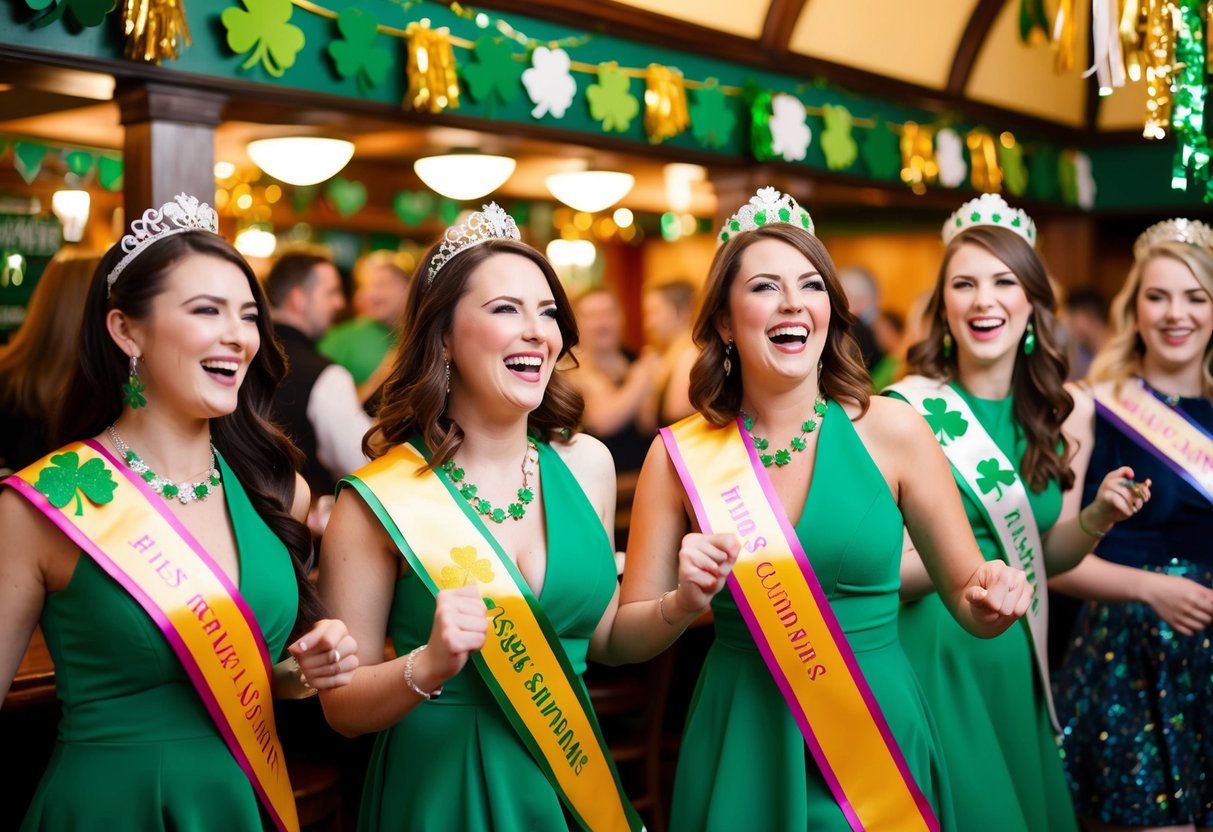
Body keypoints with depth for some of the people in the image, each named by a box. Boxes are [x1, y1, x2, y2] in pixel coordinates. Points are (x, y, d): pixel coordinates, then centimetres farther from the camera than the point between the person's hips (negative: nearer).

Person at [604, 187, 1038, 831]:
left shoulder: (890, 429, -7)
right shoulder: (681, 454, -6)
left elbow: (965, 598, 2)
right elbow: (624, 641, -1)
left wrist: (993, 601, -19)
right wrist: (682, 606, -20)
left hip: (878, 734, 0)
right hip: (743, 753, 0)